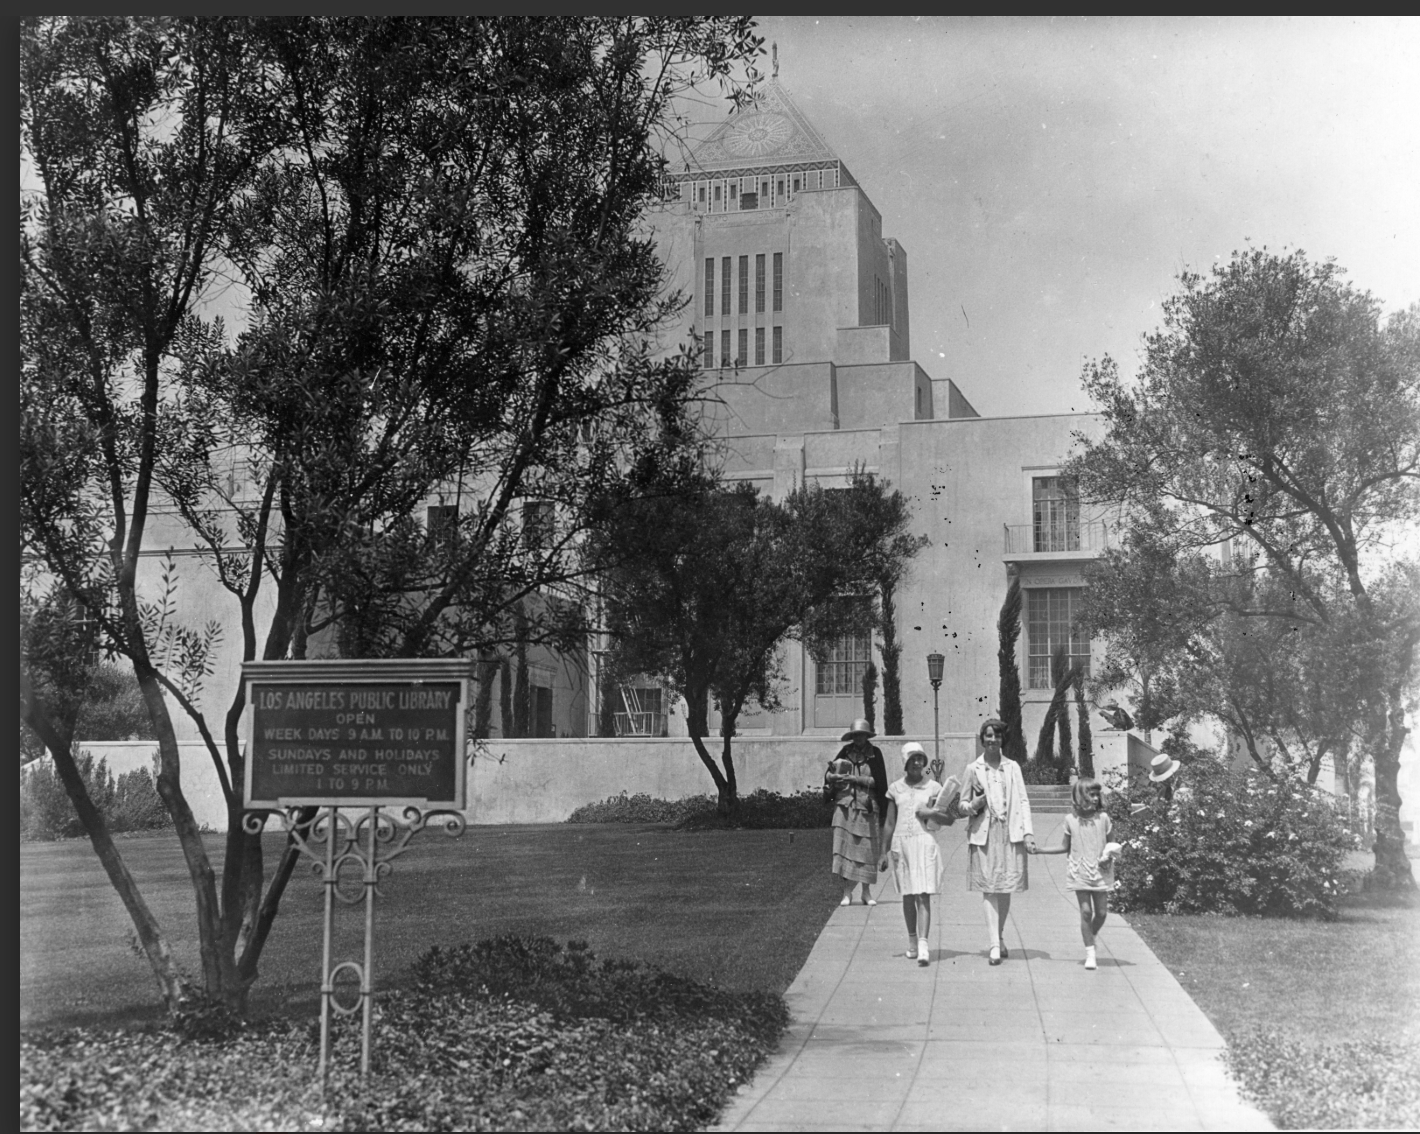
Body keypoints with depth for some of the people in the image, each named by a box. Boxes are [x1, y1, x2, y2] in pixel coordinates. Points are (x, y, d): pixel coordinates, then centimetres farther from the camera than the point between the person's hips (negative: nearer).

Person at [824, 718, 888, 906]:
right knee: (844, 847, -6)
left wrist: (854, 779, -13)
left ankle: (867, 892, 13)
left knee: (867, 849, 2)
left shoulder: (874, 754, 3)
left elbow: (877, 781, -6)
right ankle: (847, 892, -2)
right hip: (845, 806, 1)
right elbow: (828, 775, 8)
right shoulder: (845, 751, 9)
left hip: (867, 807, -1)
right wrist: (832, 775, -15)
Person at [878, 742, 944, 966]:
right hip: (900, 844, 3)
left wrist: (931, 813, -16)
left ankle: (923, 944, -18)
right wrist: (885, 851, 9)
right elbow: (889, 823, 11)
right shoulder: (896, 788, 8)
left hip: (924, 842, -2)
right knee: (908, 896, 10)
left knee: (923, 896, -11)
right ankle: (912, 940, 25)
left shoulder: (933, 787, 2)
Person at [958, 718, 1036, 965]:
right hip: (984, 834, -2)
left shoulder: (1012, 767, 10)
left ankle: (1000, 937, 22)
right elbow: (963, 805, 11)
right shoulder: (972, 769, 6)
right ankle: (994, 945, -11)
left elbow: (1023, 801, 6)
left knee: (1006, 889, 4)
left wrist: (1028, 832, -4)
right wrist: (974, 805, -11)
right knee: (989, 888, -7)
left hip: (1010, 833, 2)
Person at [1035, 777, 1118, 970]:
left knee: (1101, 912, 1)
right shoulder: (1071, 820, 0)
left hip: (1100, 872, 1)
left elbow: (1110, 844, 8)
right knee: (1086, 911, -6)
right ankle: (1090, 954, 1)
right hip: (1080, 872, -1)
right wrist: (1039, 850, 2)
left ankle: (1090, 938, 30)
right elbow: (1065, 847, 8)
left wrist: (1109, 856, -14)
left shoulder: (1103, 818, 1)